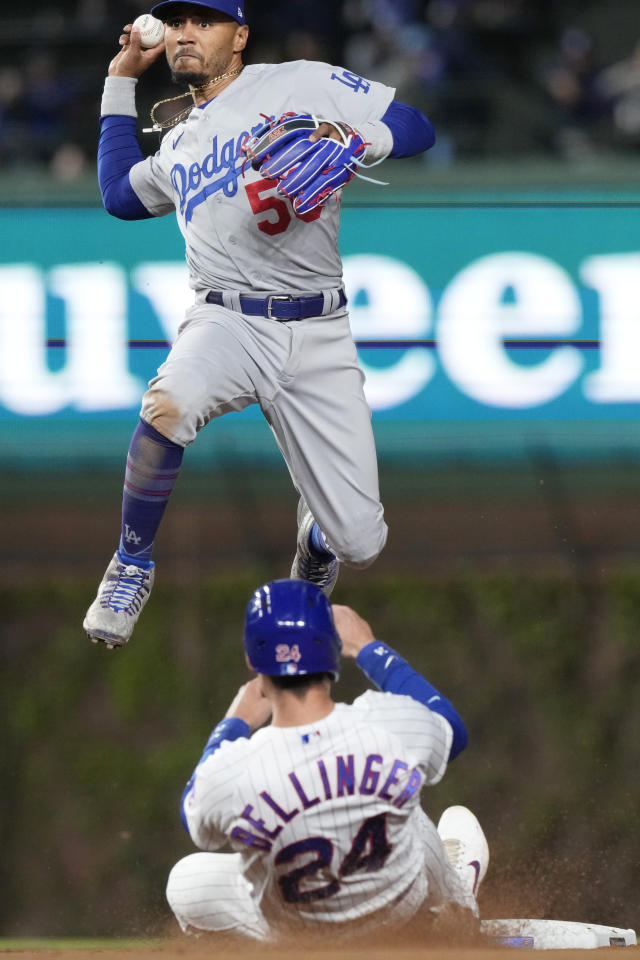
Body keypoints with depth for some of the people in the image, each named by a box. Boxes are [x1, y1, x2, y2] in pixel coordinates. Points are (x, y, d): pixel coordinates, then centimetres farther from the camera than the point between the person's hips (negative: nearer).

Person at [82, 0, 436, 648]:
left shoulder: (304, 85, 5)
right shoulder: (179, 142, 21)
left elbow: (416, 130, 2)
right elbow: (120, 194, 38)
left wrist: (350, 137, -18)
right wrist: (121, 81, 36)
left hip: (318, 335, -2)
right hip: (226, 322, 2)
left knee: (360, 543, -6)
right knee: (168, 405, -37)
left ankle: (314, 543, 35)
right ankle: (132, 566, -13)